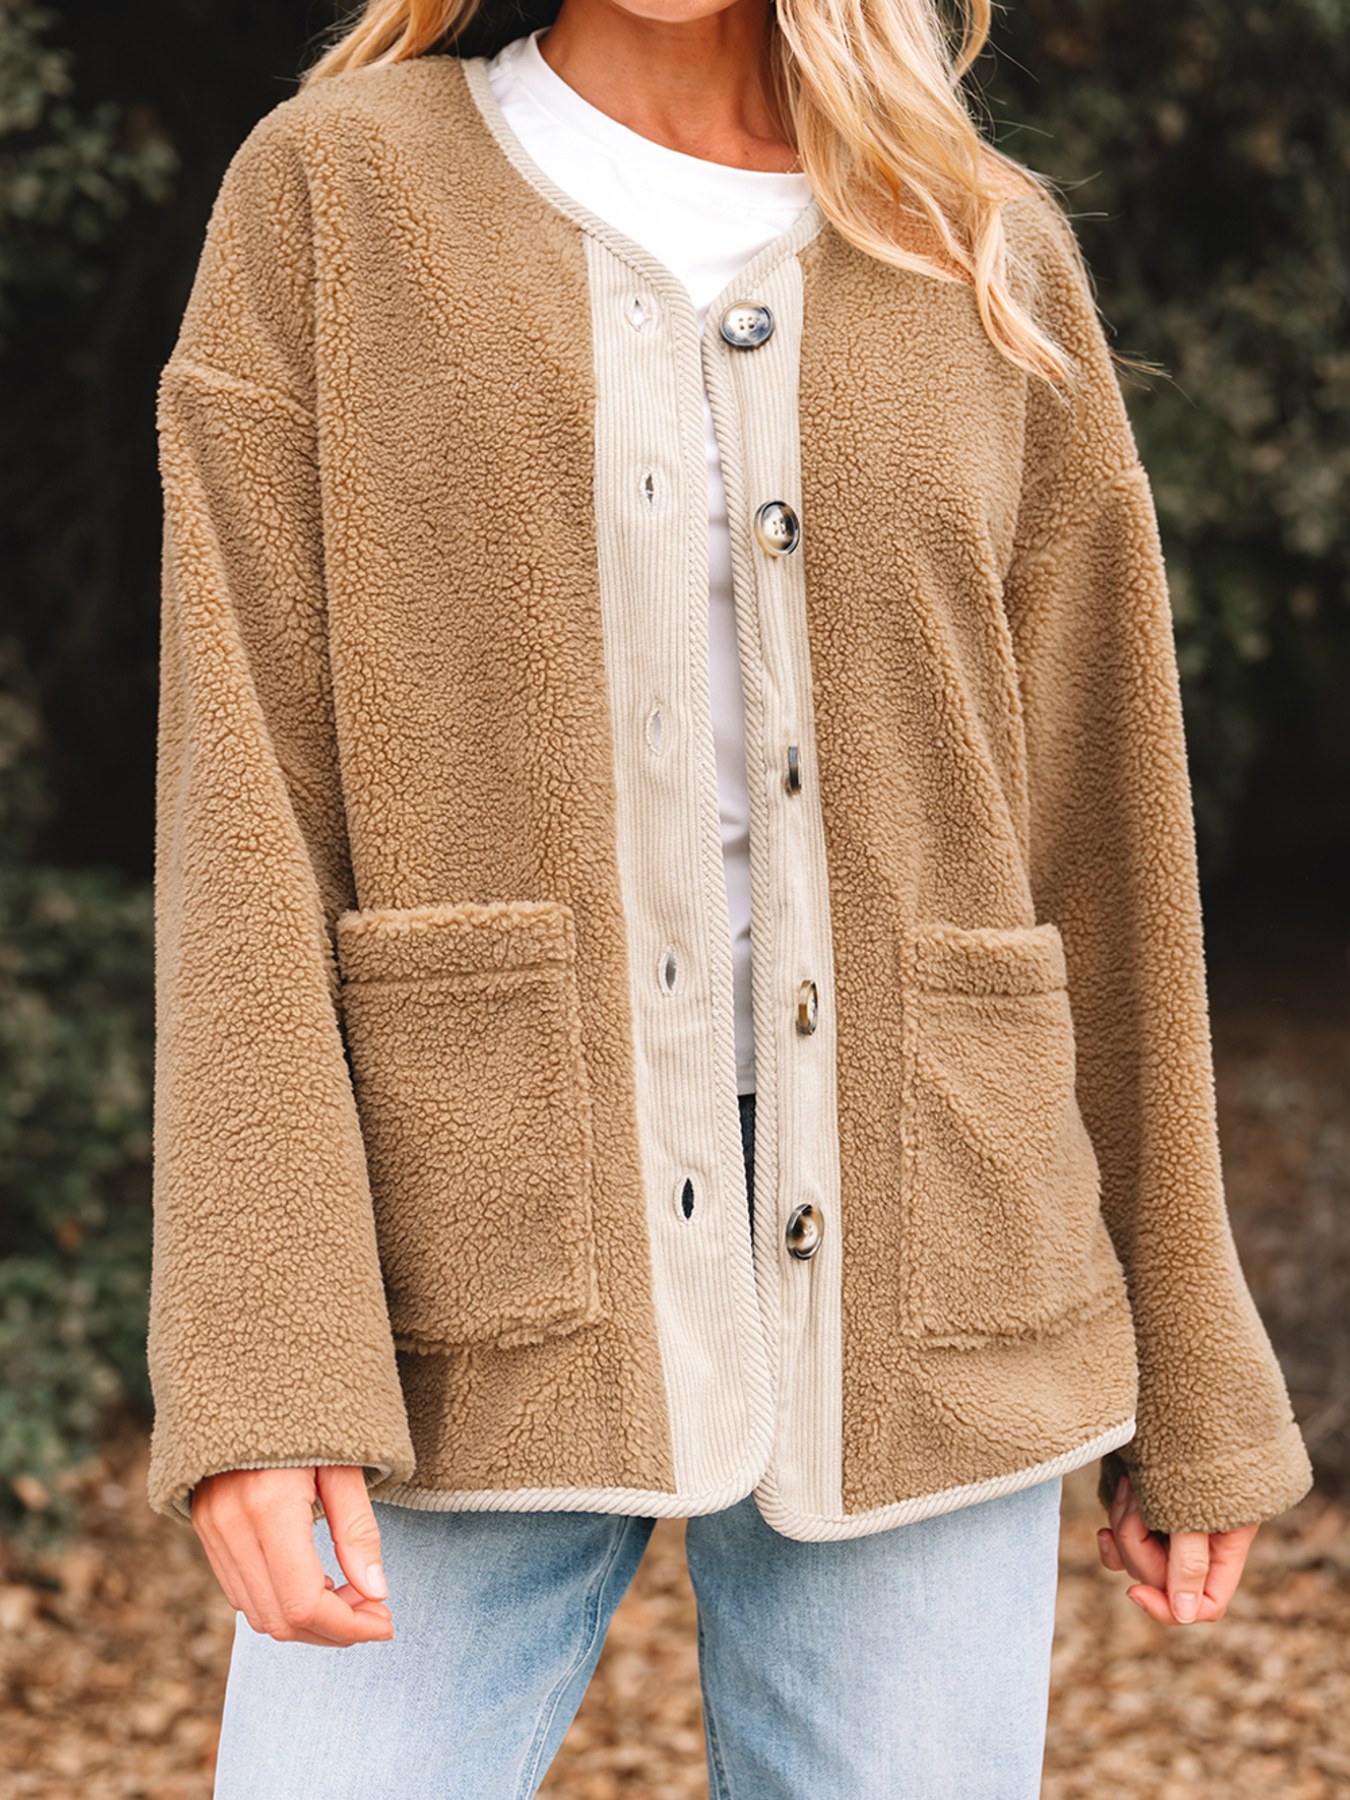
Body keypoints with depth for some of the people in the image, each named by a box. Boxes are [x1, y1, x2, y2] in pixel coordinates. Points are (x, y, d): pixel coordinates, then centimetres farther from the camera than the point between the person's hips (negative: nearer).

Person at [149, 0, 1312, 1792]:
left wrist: (1191, 1389, 11)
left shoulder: (990, 268, 7)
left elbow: (1094, 838, 9)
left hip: (906, 1298, 2)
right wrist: (258, 1367, -15)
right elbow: (245, 799, -6)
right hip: (485, 1280, -1)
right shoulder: (331, 200, 2)